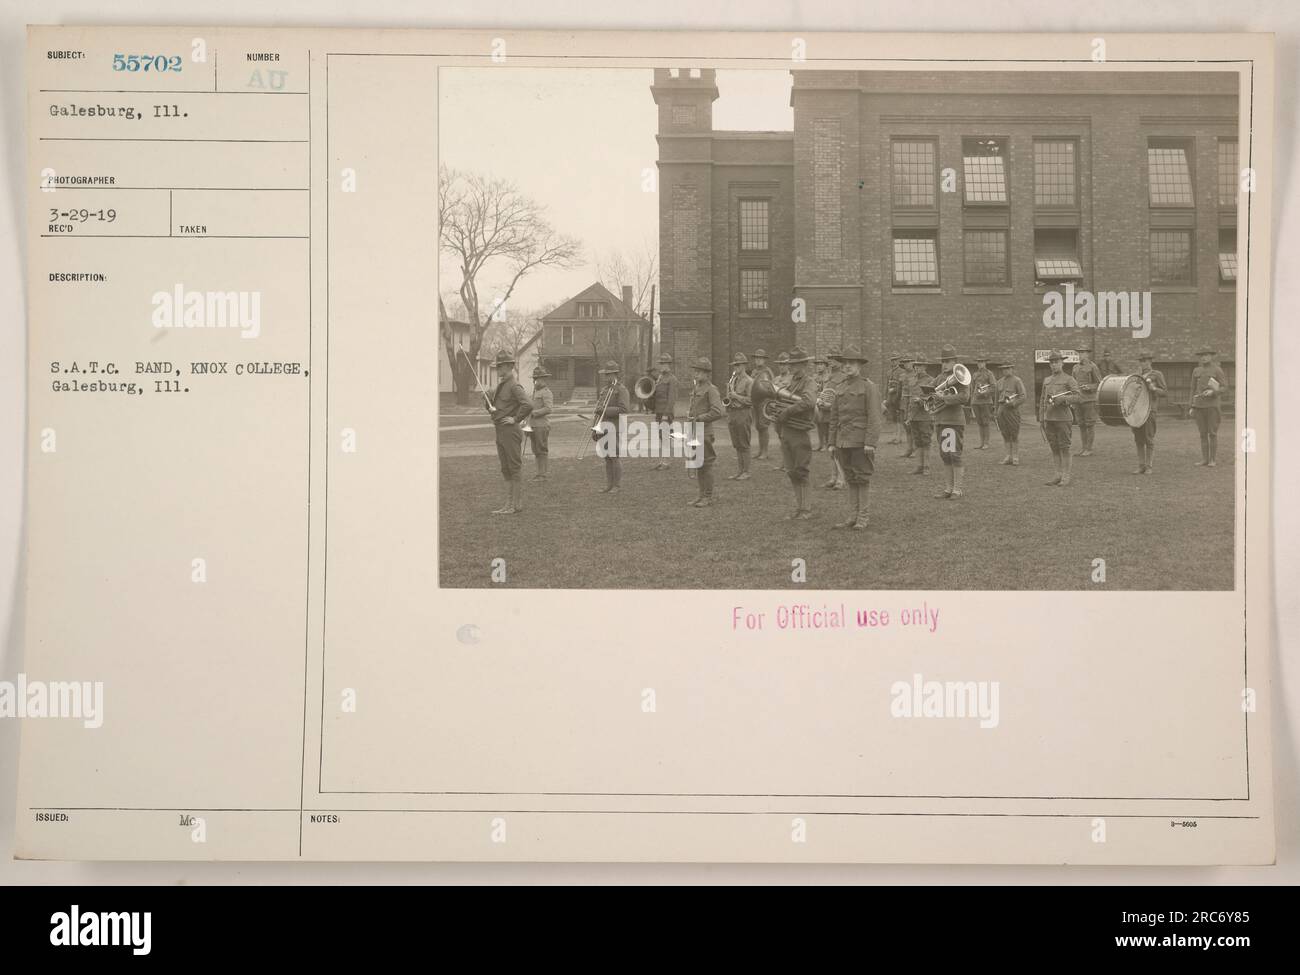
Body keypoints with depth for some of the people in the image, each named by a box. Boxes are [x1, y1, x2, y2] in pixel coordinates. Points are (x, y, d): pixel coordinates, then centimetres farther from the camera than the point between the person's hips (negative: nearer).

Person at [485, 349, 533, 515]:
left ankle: (517, 505, 0)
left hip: (510, 431, -10)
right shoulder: (501, 385, 15)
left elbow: (528, 404, -29)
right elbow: (490, 403, 31)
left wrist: (516, 419, -19)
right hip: (500, 432, 10)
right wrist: (490, 407, 8)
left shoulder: (514, 386, -14)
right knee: (505, 469, 13)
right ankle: (509, 503, 19)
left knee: (515, 468, -4)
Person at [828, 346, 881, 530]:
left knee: (862, 479, -1)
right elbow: (834, 417, 16)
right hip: (844, 442, 6)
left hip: (861, 442, -6)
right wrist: (833, 442, 12)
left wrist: (870, 443, -17)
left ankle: (862, 518, 5)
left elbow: (874, 417, -11)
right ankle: (852, 517, 13)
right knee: (850, 480, 9)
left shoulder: (868, 387, -6)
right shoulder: (841, 389, 13)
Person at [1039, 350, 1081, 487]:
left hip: (1062, 418, -5)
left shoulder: (1069, 379, 0)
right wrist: (1041, 419, 12)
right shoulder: (1047, 381, 16)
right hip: (1049, 418, 5)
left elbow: (1077, 397, -9)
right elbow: (1042, 400, 18)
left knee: (1064, 448, -4)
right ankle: (1058, 475, 13)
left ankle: (1066, 478, -2)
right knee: (1054, 448, 7)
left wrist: (1062, 399, -23)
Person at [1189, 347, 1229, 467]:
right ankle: (1205, 459, 9)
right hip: (1199, 406, 4)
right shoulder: (1196, 371, 11)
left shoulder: (1217, 370, -2)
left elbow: (1224, 387, -4)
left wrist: (1213, 392, -22)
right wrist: (1191, 407, 8)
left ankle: (1214, 460, 1)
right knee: (1203, 433, 5)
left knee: (1213, 433, -3)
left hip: (1212, 405, -4)